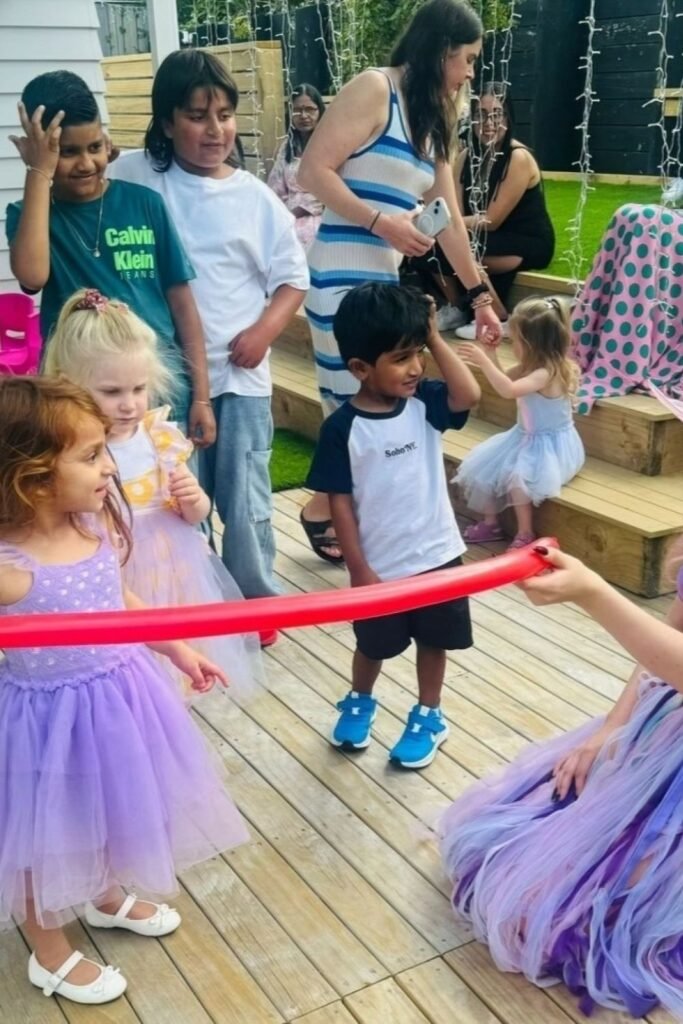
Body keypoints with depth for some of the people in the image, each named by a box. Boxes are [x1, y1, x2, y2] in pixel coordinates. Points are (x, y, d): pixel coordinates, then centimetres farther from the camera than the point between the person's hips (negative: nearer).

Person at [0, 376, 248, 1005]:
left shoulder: (97, 527, -9)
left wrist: (180, 652, 15)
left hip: (116, 700, 7)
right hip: (52, 718, -7)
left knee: (108, 814, 30)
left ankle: (107, 898, 60)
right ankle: (50, 954, 44)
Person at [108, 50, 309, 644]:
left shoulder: (254, 197, 3)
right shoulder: (134, 178, -1)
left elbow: (293, 278, 6)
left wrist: (264, 331, -8)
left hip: (241, 374, 0)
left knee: (247, 506, 4)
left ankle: (257, 604, 26)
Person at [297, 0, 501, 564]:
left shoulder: (434, 121, 20)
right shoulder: (374, 88, -5)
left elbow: (450, 219, 22)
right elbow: (313, 170, -12)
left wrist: (479, 294, 24)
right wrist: (379, 221, -17)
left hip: (387, 276, 8)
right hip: (343, 273, -8)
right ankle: (324, 511, 11)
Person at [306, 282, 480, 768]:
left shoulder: (425, 403, -6)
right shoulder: (342, 428, -16)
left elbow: (469, 395, -25)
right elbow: (340, 503, -12)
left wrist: (435, 338, -20)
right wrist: (359, 569, -12)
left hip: (438, 554, 3)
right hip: (380, 565, -2)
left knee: (435, 640, 18)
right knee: (374, 645, 19)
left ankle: (428, 717, 40)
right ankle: (359, 702, 48)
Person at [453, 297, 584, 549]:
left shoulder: (548, 372, -27)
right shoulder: (529, 366, 2)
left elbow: (509, 390, -41)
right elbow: (503, 380, 15)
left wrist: (483, 361, -41)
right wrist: (490, 352, 1)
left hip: (551, 445, -10)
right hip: (525, 438, 10)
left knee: (517, 475, -33)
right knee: (484, 467, 6)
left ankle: (525, 534, -17)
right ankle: (491, 523, 19)